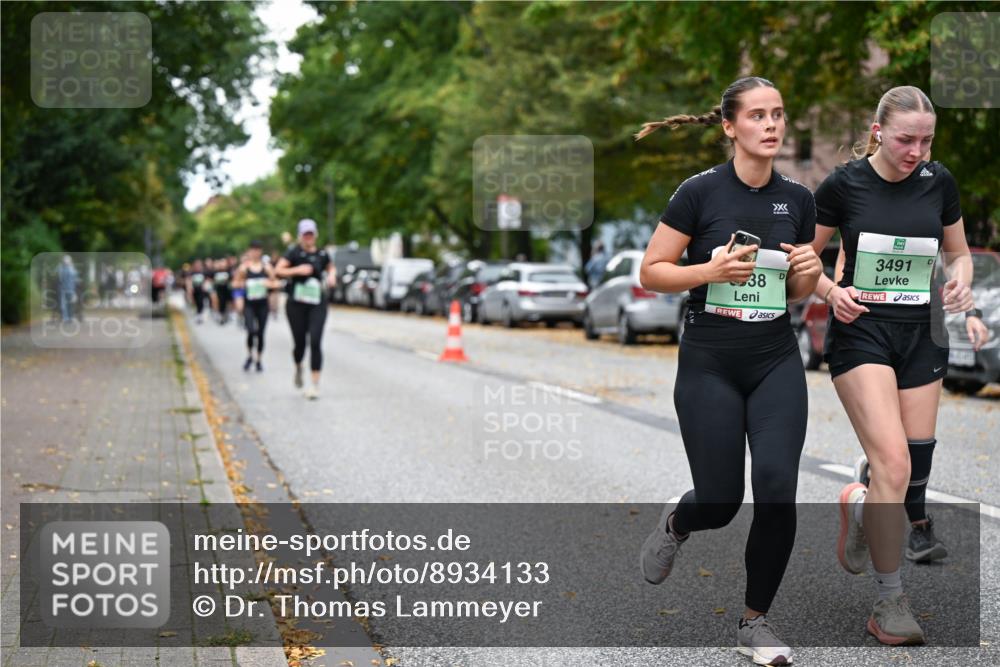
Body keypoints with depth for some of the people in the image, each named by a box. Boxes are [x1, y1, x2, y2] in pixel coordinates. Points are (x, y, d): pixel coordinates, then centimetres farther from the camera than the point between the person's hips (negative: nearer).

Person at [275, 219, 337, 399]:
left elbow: (331, 268, 25)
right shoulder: (294, 252, -3)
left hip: (317, 304, 1)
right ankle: (298, 367, 40)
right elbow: (278, 270, -10)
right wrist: (297, 270, -20)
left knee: (315, 342, -11)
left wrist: (332, 275, 4)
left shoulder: (322, 254, 6)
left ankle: (315, 384, -9)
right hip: (296, 304, -1)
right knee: (300, 343, 4)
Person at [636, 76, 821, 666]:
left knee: (777, 489, -11)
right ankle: (675, 524, 39)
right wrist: (712, 270, -21)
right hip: (710, 366, -3)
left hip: (777, 362, 3)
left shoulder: (798, 199, 4)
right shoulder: (701, 192, -9)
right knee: (720, 502, 0)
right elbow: (651, 273, -6)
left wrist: (810, 272, -8)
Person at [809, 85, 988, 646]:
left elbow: (959, 251, 15)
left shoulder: (939, 182, 2)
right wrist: (831, 291, -15)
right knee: (894, 465, -16)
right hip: (861, 332, -4)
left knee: (917, 466, 2)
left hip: (922, 335, 4)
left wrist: (962, 286, -5)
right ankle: (890, 600, -3)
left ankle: (860, 506, 38)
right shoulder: (844, 184, -7)